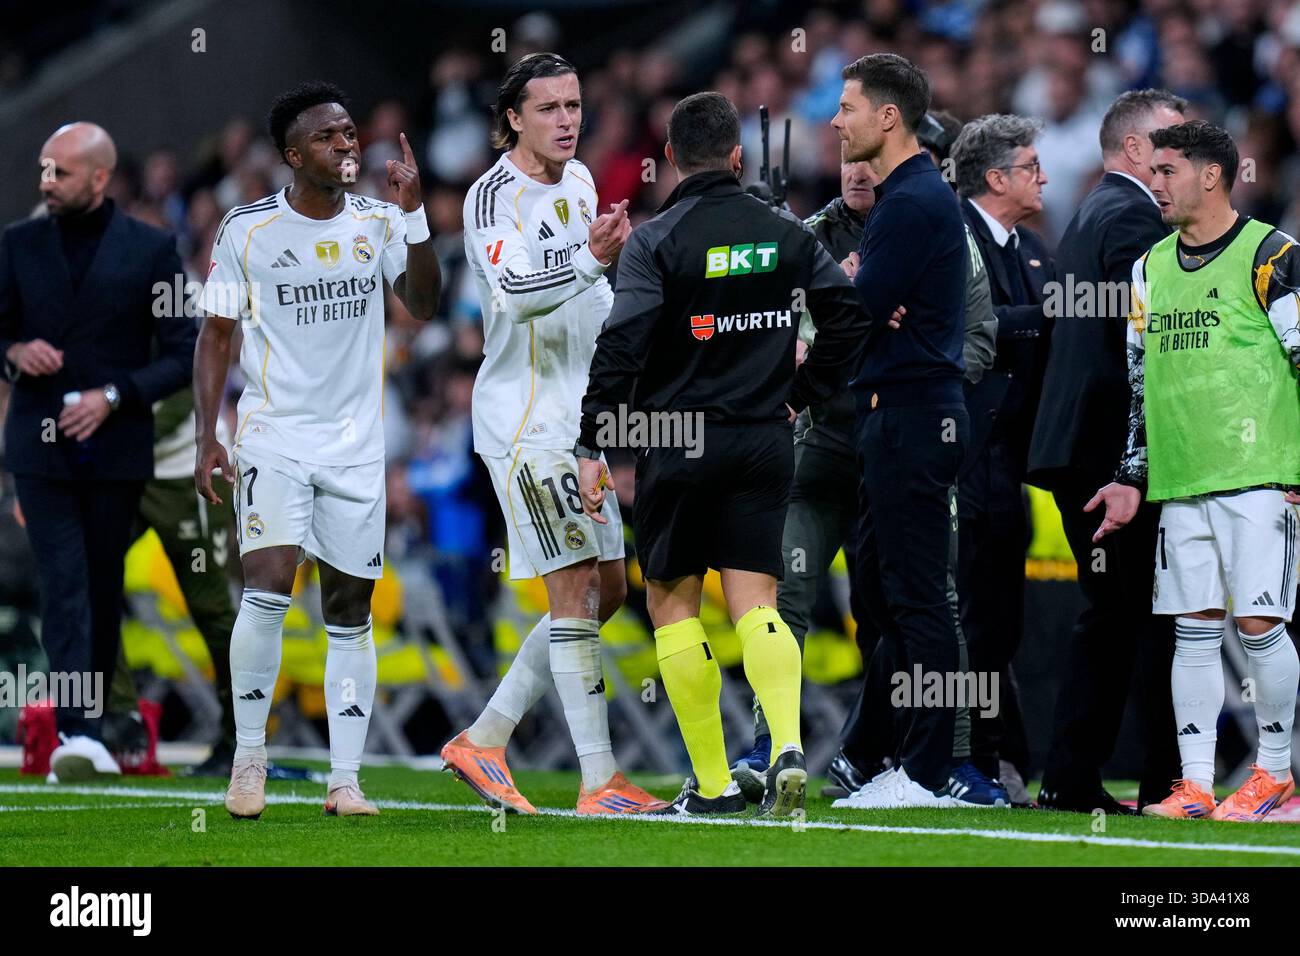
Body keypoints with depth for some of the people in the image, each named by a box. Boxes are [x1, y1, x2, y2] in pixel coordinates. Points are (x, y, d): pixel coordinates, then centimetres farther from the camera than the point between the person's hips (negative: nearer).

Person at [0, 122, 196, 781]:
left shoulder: (151, 250, -1)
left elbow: (182, 356, -1)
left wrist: (113, 397, -14)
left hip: (118, 447, 0)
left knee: (103, 590, 10)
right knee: (64, 586, -12)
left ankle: (92, 720, 25)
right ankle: (77, 733, -22)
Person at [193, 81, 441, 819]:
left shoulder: (379, 223, 5)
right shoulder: (247, 230, -2)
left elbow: (424, 303, -8)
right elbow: (216, 336, 3)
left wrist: (413, 211, -18)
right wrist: (207, 437, -5)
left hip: (356, 446, 3)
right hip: (274, 439, -3)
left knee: (351, 610, 3)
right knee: (269, 587, -18)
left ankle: (346, 780, 8)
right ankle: (249, 756, -3)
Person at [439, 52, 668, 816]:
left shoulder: (578, 181, 12)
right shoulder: (495, 197, -14)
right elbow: (516, 292, -31)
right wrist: (592, 260, -44)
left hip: (581, 416, 9)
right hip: (524, 419, -9)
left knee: (607, 589, 10)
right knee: (576, 589, -12)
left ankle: (485, 740, 17)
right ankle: (600, 781, -11)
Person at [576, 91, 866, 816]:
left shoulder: (657, 240, -7)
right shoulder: (786, 232, 6)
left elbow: (623, 346, -13)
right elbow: (852, 314, 5)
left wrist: (593, 447, -11)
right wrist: (803, 394, 14)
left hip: (678, 447, -3)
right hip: (765, 443, 3)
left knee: (672, 601, 8)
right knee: (756, 603, 2)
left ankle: (715, 784, 4)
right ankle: (788, 745, -23)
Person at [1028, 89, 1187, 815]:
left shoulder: (1091, 214, 20)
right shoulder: (1132, 217, -12)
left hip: (1079, 448, 10)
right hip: (1120, 450, -10)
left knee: (1110, 616, 11)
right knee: (1162, 614, -6)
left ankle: (1071, 777, 9)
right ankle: (1166, 783, -5)